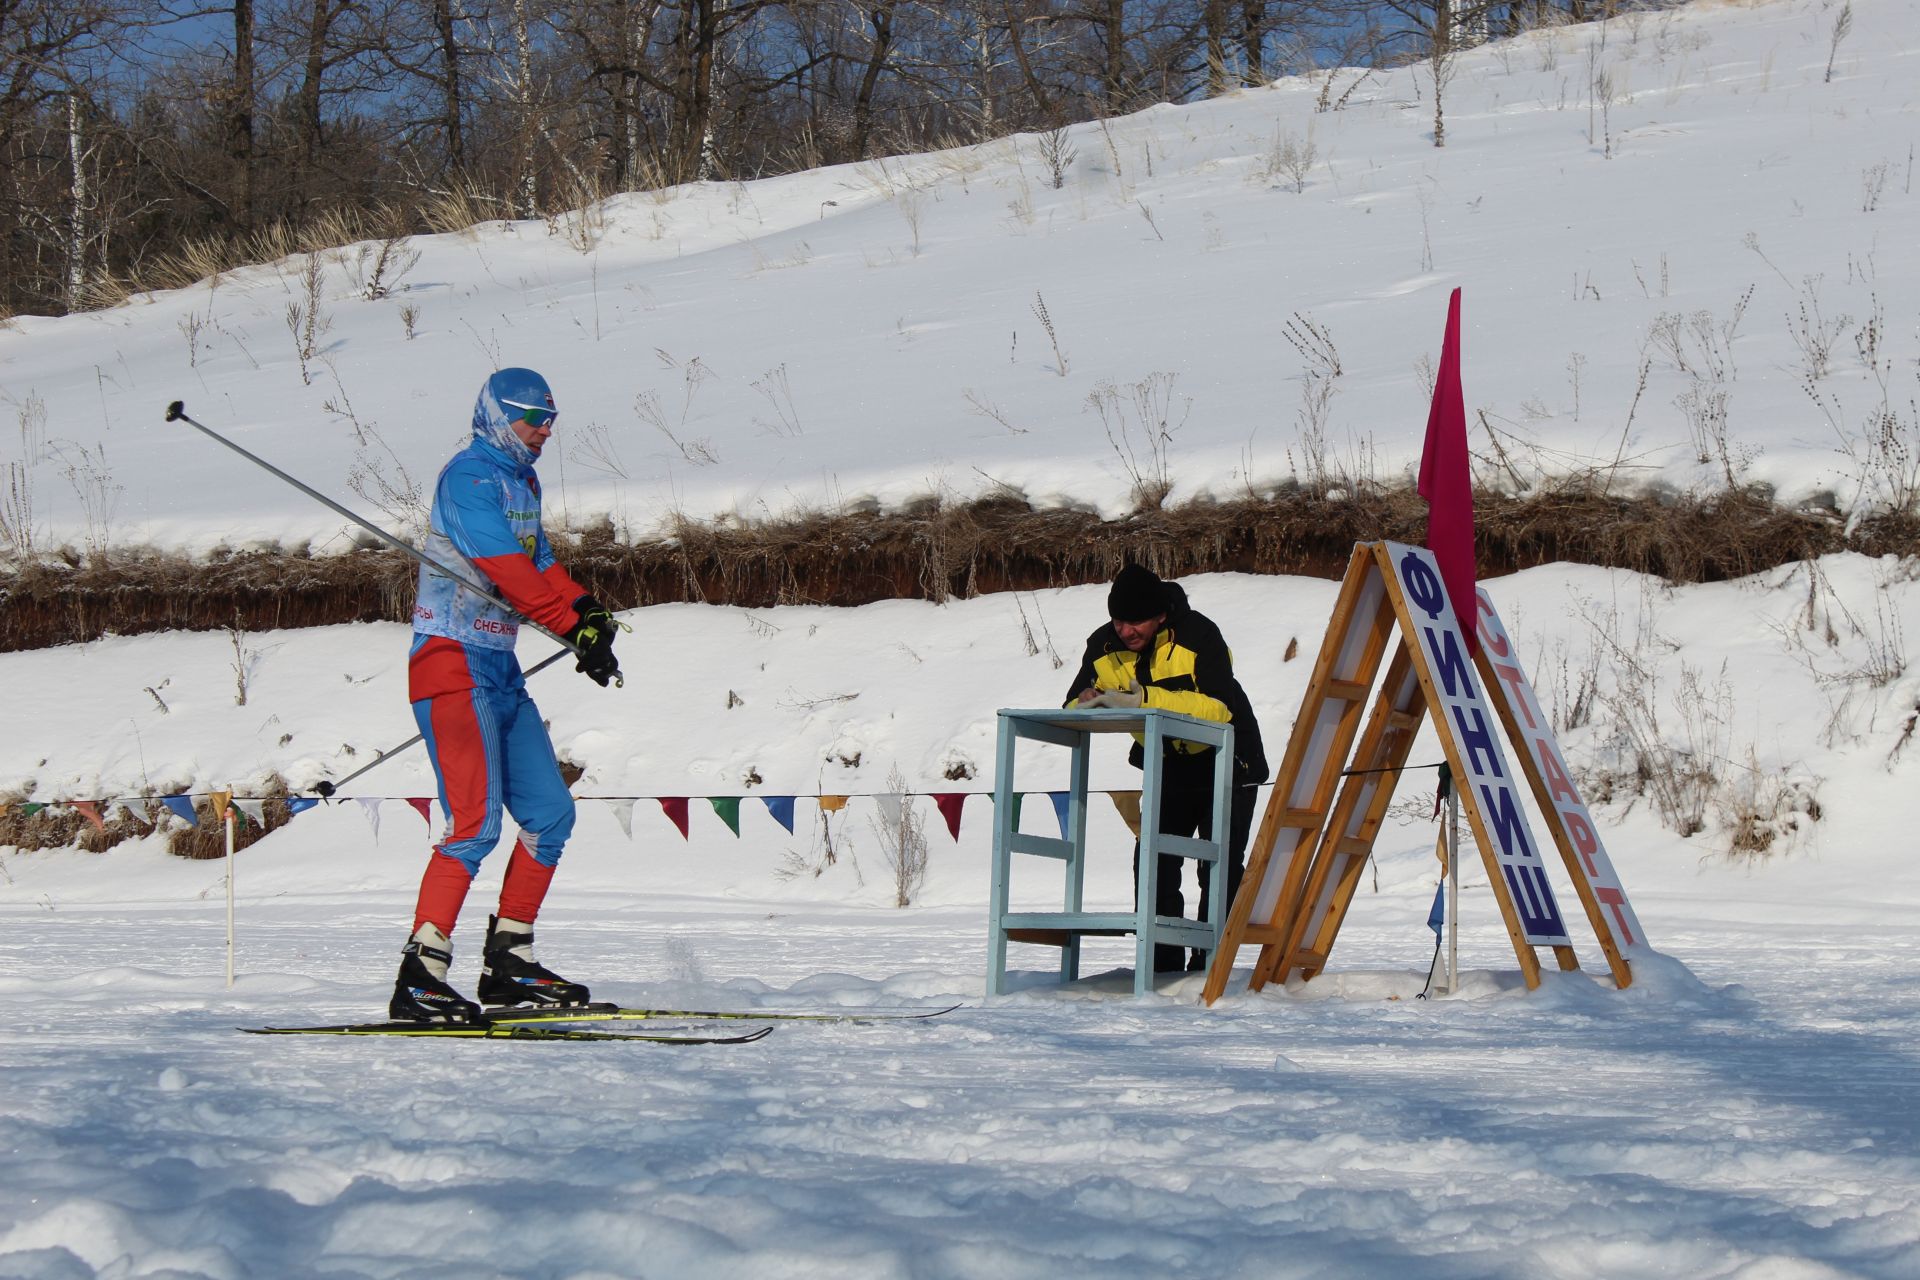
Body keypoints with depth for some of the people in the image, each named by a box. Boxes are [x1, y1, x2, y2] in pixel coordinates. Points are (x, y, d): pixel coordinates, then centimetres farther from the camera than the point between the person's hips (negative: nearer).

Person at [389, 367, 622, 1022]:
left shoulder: (521, 482, 18)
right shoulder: (470, 475, -11)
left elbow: (539, 561, 19)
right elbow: (505, 567, -21)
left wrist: (588, 606, -1)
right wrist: (576, 626, -23)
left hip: (500, 668, 10)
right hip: (453, 661, -10)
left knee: (550, 814, 9)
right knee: (476, 819, -19)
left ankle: (508, 963, 16)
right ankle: (419, 979, -21)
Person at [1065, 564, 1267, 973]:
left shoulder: (1198, 635, -27)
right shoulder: (1105, 647, -10)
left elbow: (1218, 706, -38)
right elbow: (1073, 710, -9)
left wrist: (1144, 700, -47)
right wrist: (1088, 705, -36)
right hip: (1170, 767, 5)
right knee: (1153, 863, -4)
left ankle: (1208, 964, -6)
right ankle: (1160, 965, 0)